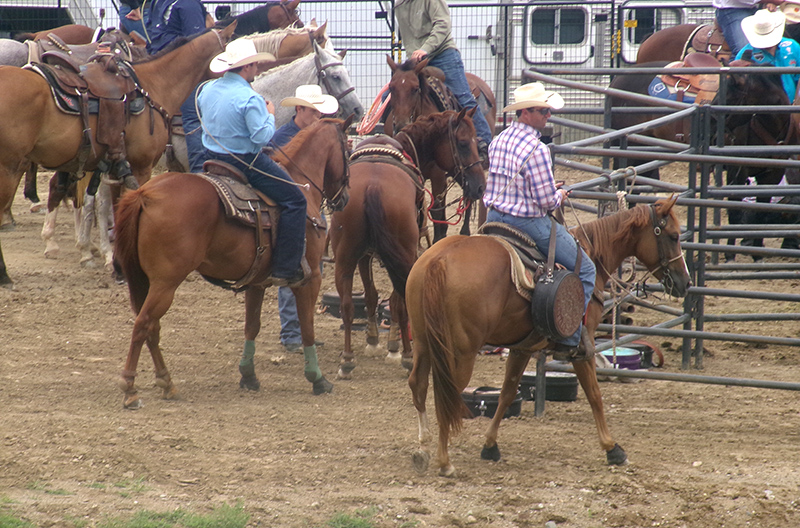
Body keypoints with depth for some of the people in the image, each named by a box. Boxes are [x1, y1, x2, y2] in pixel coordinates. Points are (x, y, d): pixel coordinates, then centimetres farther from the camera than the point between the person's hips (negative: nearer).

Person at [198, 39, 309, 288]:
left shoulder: (207, 90, 4)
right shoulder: (250, 99, -22)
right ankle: (286, 270, -6)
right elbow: (262, 136, -23)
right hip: (245, 162, -9)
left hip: (213, 157, 9)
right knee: (294, 200, -1)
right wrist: (270, 116, -6)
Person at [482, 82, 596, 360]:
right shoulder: (537, 149, -22)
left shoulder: (499, 141, 4)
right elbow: (546, 201, -22)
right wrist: (559, 196, 2)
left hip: (494, 218, 8)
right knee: (585, 269, 7)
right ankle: (569, 340, 5)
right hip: (528, 223, -8)